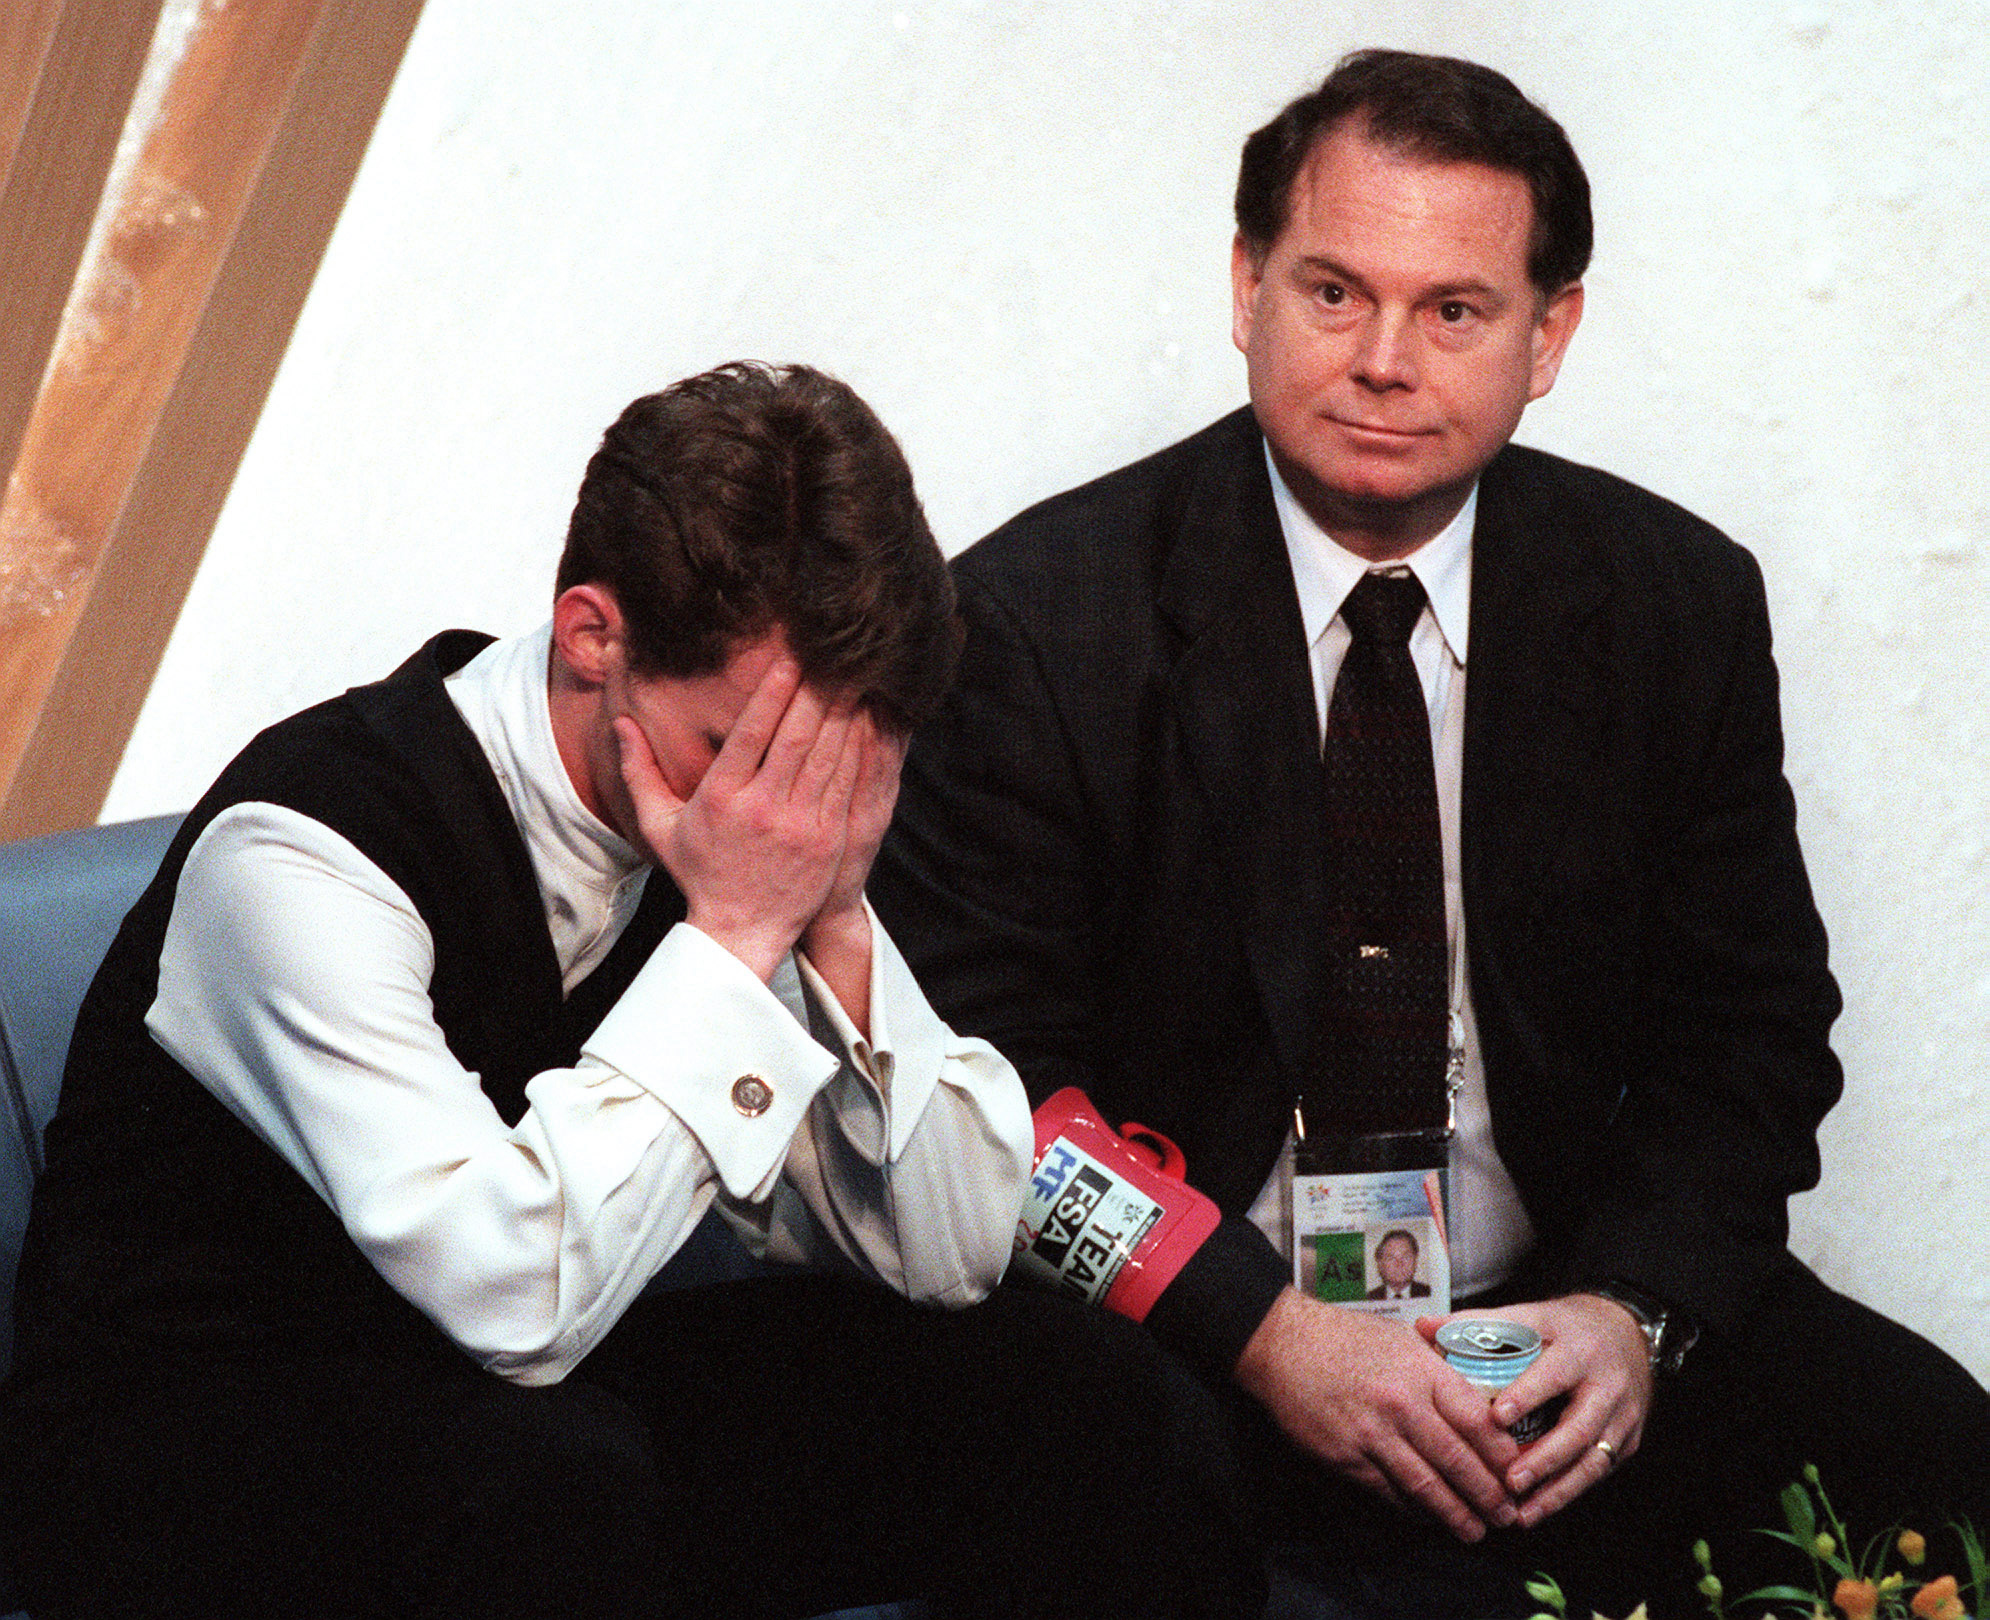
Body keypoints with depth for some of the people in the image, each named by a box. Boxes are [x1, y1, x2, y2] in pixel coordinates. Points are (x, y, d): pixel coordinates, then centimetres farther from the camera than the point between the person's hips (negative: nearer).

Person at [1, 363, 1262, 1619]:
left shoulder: (751, 821, -6)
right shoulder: (301, 852, -25)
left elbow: (952, 1253, -4)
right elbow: (517, 1297, -34)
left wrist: (835, 920, -18)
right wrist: (734, 935, -30)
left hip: (548, 1396, 6)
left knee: (1079, 1394, -9)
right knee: (549, 1469, -38)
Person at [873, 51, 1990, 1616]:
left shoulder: (1678, 599, 3)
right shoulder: (1039, 619, -7)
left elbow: (1748, 1025, 7)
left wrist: (1637, 1308, -12)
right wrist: (1261, 1336, -19)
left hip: (1560, 1322, 3)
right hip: (1188, 1352, -3)